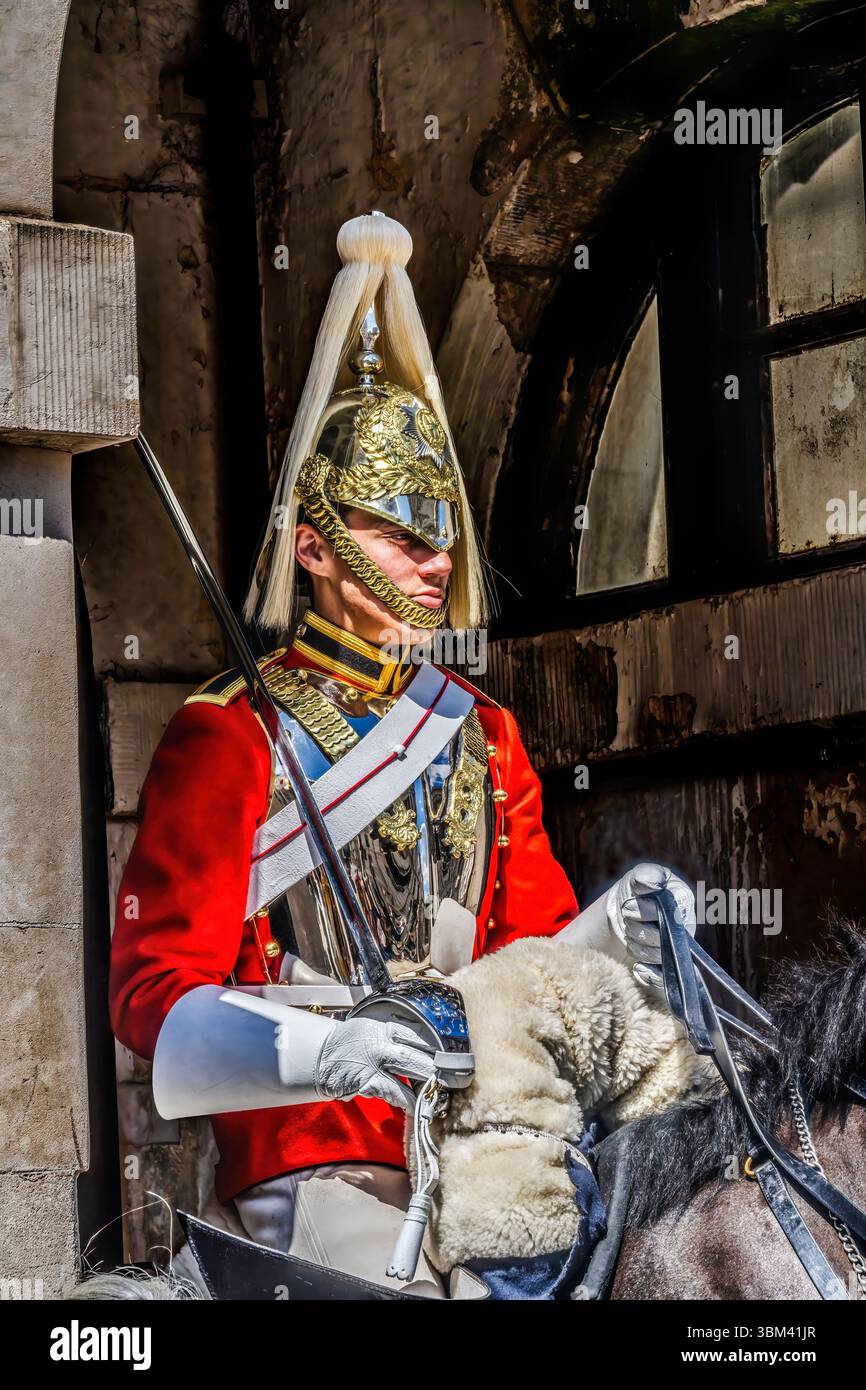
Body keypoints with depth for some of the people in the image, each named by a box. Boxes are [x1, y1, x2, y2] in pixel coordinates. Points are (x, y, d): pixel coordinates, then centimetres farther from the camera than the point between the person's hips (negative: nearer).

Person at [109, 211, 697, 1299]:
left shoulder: (483, 736, 18)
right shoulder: (227, 738, -2)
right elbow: (154, 991, -8)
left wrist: (612, 933, -3)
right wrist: (318, 1051, -26)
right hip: (318, 1174, -6)